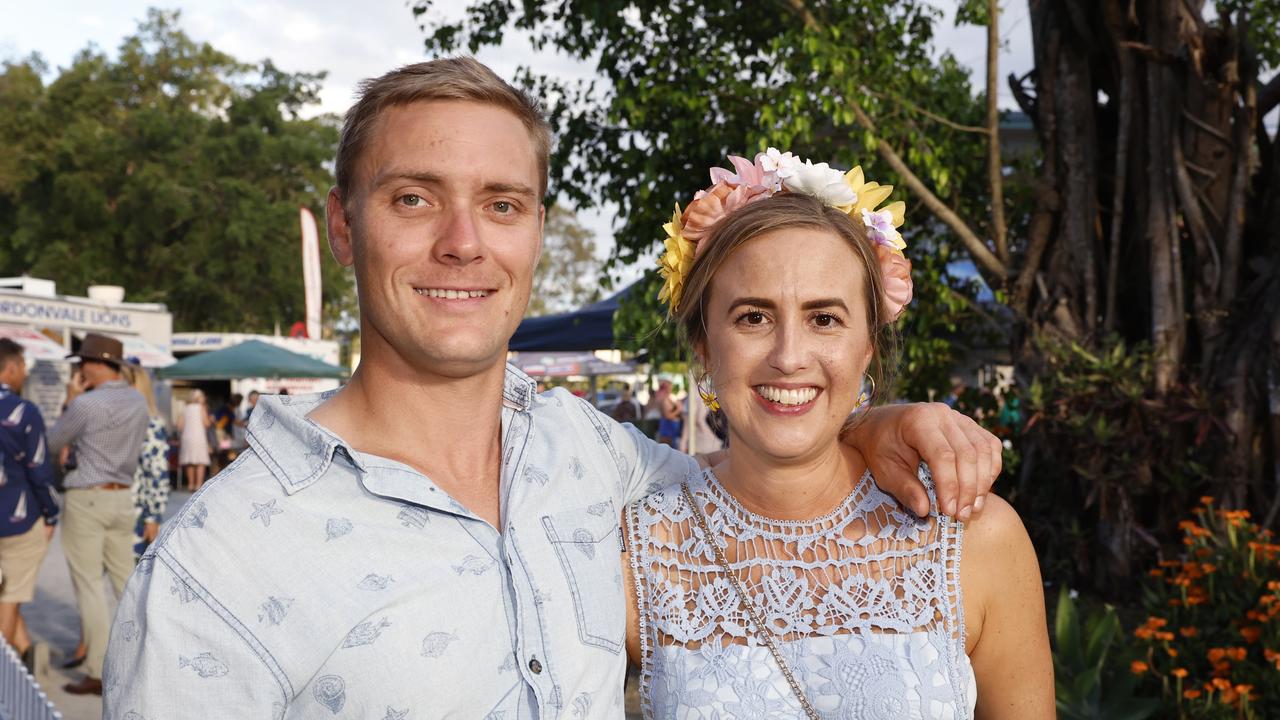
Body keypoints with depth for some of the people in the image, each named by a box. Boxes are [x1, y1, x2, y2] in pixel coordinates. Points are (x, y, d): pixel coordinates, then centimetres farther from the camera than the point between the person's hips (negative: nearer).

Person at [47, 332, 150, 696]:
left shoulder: (87, 403, -15)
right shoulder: (138, 401, 4)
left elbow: (53, 443, -2)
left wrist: (70, 401, 6)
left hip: (87, 500, -6)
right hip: (122, 498, 7)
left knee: (89, 585, -1)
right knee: (126, 580, 14)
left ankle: (99, 673, 1)